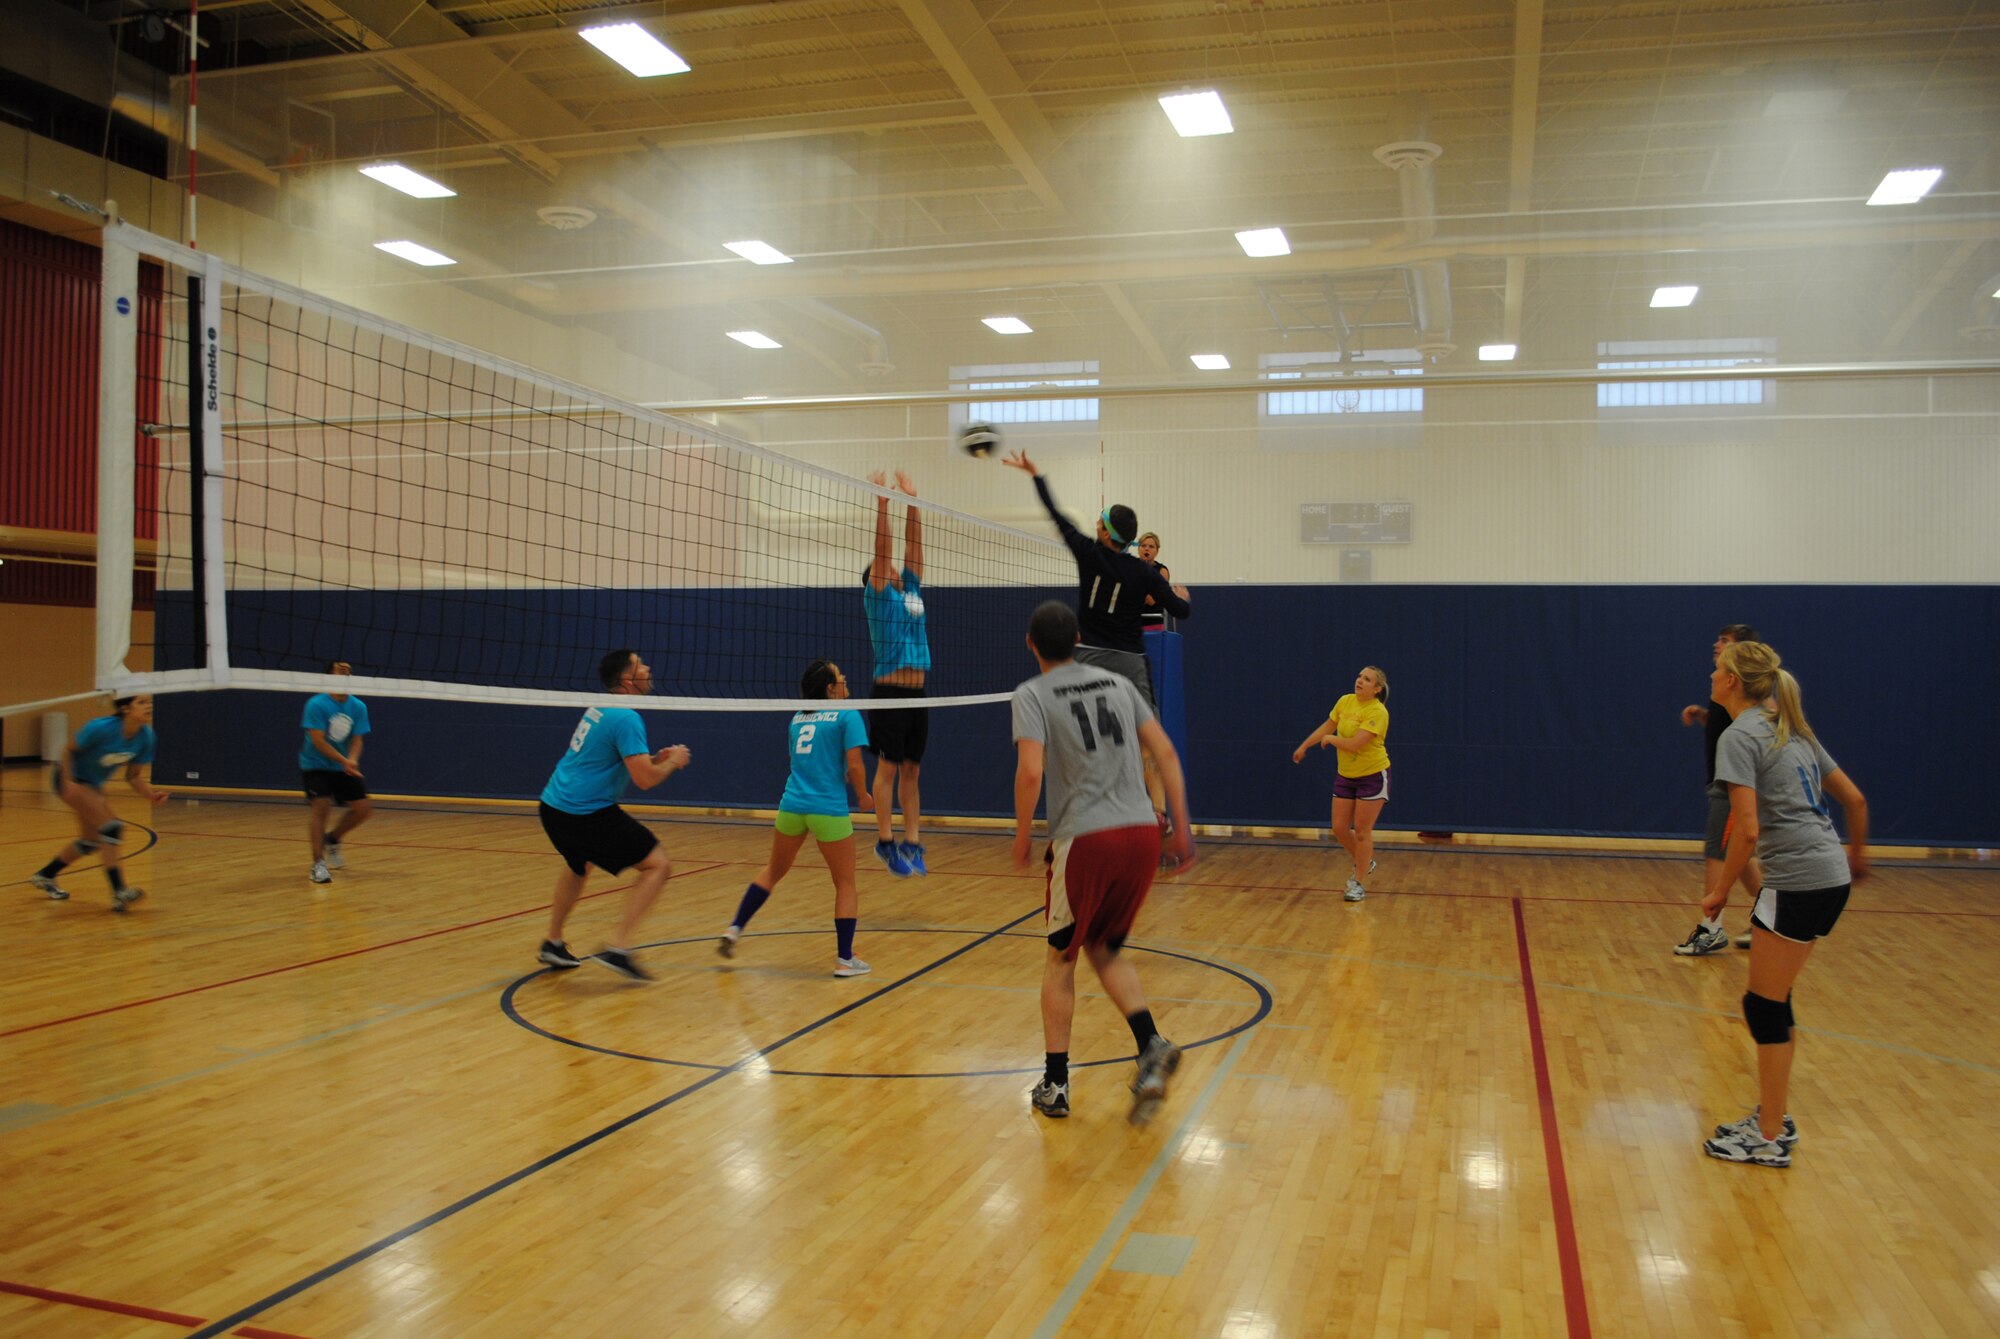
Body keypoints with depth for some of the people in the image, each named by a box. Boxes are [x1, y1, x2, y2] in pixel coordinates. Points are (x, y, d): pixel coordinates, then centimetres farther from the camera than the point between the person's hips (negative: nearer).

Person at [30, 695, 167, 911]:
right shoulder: (101, 728, -30)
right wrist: (68, 782, -26)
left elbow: (133, 777, -6)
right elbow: (69, 751, -15)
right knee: (112, 827, -22)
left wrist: (151, 795, -23)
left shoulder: (145, 737, -14)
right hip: (70, 779, -8)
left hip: (93, 784, 8)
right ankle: (119, 893, -24)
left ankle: (44, 875, 41)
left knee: (91, 840, 18)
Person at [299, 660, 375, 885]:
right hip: (315, 766, -5)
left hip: (343, 768, 5)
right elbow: (318, 741, -21)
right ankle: (318, 864, -15)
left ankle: (332, 840, 26)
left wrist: (352, 760, -24)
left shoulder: (358, 707, -3)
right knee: (320, 806, -21)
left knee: (364, 807, 0)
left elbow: (356, 740, -3)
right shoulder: (316, 704, -16)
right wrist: (344, 761, -28)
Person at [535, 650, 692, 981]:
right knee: (657, 866, -4)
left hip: (553, 805, 10)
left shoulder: (601, 709, 13)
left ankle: (553, 944, 42)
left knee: (579, 866, 35)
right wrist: (673, 761, -2)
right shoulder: (626, 718, -16)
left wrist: (656, 758, 14)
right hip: (587, 814, -10)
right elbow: (644, 779, -21)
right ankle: (619, 947, -10)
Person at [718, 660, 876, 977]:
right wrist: (863, 796, 6)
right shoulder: (847, 715, -4)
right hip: (829, 810, -5)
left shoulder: (797, 719, 14)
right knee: (846, 884, 10)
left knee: (773, 871, 26)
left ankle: (734, 929, 22)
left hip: (791, 806, 5)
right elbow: (854, 765, -10)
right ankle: (845, 959, 10)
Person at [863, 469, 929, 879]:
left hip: (916, 692, 6)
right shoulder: (878, 596, 1)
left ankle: (911, 843, 9)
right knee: (888, 768, -1)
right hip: (889, 691, -6)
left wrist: (911, 500, 12)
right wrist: (882, 500, -8)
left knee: (911, 771, 7)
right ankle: (886, 841, 5)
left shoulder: (912, 591, 16)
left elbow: (913, 542, 14)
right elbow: (882, 547, -7)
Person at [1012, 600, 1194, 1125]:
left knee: (1060, 959, 14)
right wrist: (1181, 828, 13)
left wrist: (1022, 835, -2)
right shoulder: (1118, 683, 15)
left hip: (1083, 841, -5)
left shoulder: (1032, 694, -1)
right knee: (1104, 950, 21)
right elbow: (1166, 753, 10)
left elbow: (1031, 772, -15)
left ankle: (1055, 1085, 18)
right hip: (1142, 833, 5)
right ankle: (1151, 1046, 0)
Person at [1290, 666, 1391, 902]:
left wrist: (1330, 739, -11)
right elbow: (1327, 727, 15)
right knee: (1339, 828, 6)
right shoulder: (1345, 701, -1)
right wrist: (1304, 746, 23)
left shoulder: (1378, 712, -21)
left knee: (1362, 831, -2)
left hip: (1372, 776, -6)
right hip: (1345, 776, 6)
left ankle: (1358, 883, 11)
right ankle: (1365, 863, 32)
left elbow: (1354, 744, -28)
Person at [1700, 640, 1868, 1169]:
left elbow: (1747, 831, -18)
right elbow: (1854, 798, 19)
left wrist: (1721, 890, -7)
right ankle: (1773, 1116, 27)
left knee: (1765, 1007, 2)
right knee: (1772, 1002, 17)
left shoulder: (1740, 736, -12)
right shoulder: (1793, 731, 14)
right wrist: (1856, 853, 35)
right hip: (1831, 876, 9)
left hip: (1797, 882, -9)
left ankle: (1771, 1140, 10)